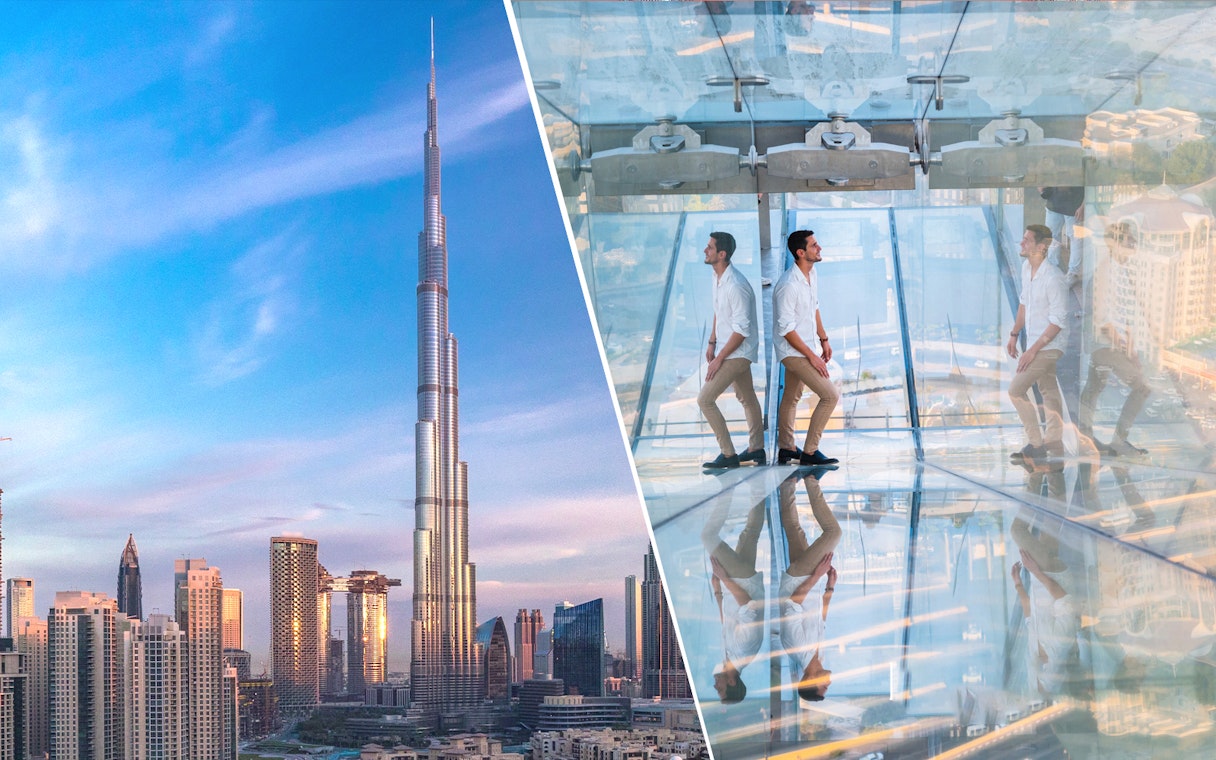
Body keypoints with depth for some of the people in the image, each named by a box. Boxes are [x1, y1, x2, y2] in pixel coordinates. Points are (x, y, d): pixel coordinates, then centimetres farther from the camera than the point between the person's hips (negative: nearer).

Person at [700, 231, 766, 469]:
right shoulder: (717, 277, 1)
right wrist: (712, 343, 11)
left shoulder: (736, 286, -29)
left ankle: (728, 455, -2)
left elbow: (741, 330, -27)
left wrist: (719, 359, -23)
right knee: (747, 398, 21)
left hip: (738, 352, -10)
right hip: (729, 348, 10)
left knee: (705, 400, -10)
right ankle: (756, 449, 35)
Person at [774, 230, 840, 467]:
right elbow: (786, 329, -24)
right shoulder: (788, 286, -27)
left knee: (792, 397, 20)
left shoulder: (812, 274, 1)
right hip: (793, 351, -9)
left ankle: (786, 449, 34)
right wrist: (812, 356, -20)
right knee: (831, 395, -13)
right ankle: (809, 452, -6)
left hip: (804, 346, 9)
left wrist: (824, 339, 16)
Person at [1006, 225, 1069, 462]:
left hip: (1048, 345, -9)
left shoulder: (1053, 279, -26)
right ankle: (1054, 443, 28)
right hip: (1038, 342, 9)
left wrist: (1033, 350, -22)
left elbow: (1058, 321, -23)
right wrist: (1014, 334, 16)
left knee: (1016, 390, -9)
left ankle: (1035, 444, 0)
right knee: (1048, 391, 17)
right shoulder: (1027, 267, 1)